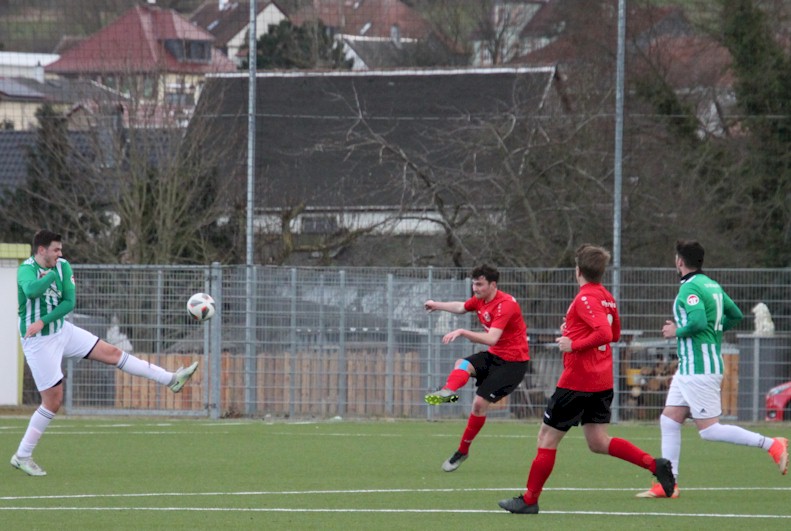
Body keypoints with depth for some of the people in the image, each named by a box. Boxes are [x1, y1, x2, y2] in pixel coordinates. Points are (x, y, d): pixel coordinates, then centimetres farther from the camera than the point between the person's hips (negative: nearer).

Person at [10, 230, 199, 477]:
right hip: (39, 342, -6)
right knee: (53, 401, -3)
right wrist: (51, 274, -27)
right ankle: (22, 456, 8)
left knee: (112, 352, 7)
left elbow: (69, 302, -7)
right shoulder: (27, 269, -21)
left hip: (62, 330, 6)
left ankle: (170, 379, 14)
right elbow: (31, 290, -44)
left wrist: (43, 321, -20)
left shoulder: (62, 266, -2)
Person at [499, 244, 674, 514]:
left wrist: (574, 345, -20)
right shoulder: (607, 297, 11)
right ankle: (655, 464, -6)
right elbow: (615, 334, 25)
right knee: (598, 441, 9)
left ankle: (529, 500, 7)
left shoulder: (585, 298, -16)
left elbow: (605, 333, -28)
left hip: (577, 380, -9)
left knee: (547, 437, 2)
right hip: (602, 382, 9)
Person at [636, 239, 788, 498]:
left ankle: (772, 445, -8)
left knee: (708, 429, -8)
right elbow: (735, 315, 20)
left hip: (699, 369, -10)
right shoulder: (712, 285, 13)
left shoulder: (691, 287, -15)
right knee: (669, 421, 8)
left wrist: (677, 332, -12)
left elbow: (698, 321, -29)